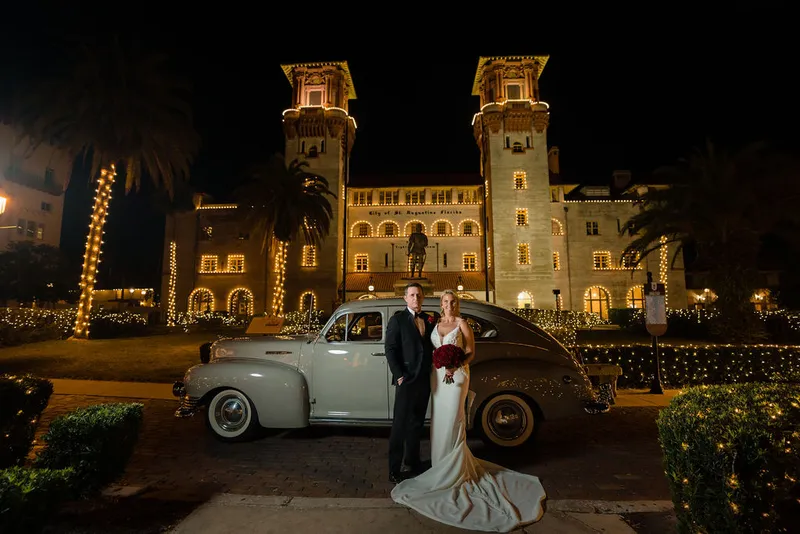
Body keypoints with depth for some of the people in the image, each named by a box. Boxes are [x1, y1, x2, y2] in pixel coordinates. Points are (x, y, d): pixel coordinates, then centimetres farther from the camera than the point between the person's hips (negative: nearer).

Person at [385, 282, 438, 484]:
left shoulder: (429, 320, 11)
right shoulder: (397, 320, -6)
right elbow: (390, 349, -10)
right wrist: (399, 375, -15)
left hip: (425, 380, 6)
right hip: (407, 380, -6)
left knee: (417, 422, 19)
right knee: (400, 425, 0)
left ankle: (413, 460, 35)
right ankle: (394, 470, 11)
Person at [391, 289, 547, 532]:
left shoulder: (462, 324, -5)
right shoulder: (436, 324, 8)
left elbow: (471, 352, -6)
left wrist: (456, 365, -22)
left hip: (456, 375, -5)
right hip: (437, 374, 5)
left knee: (453, 419, -3)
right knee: (440, 418, 11)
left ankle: (455, 470, 9)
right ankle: (442, 464, 25)